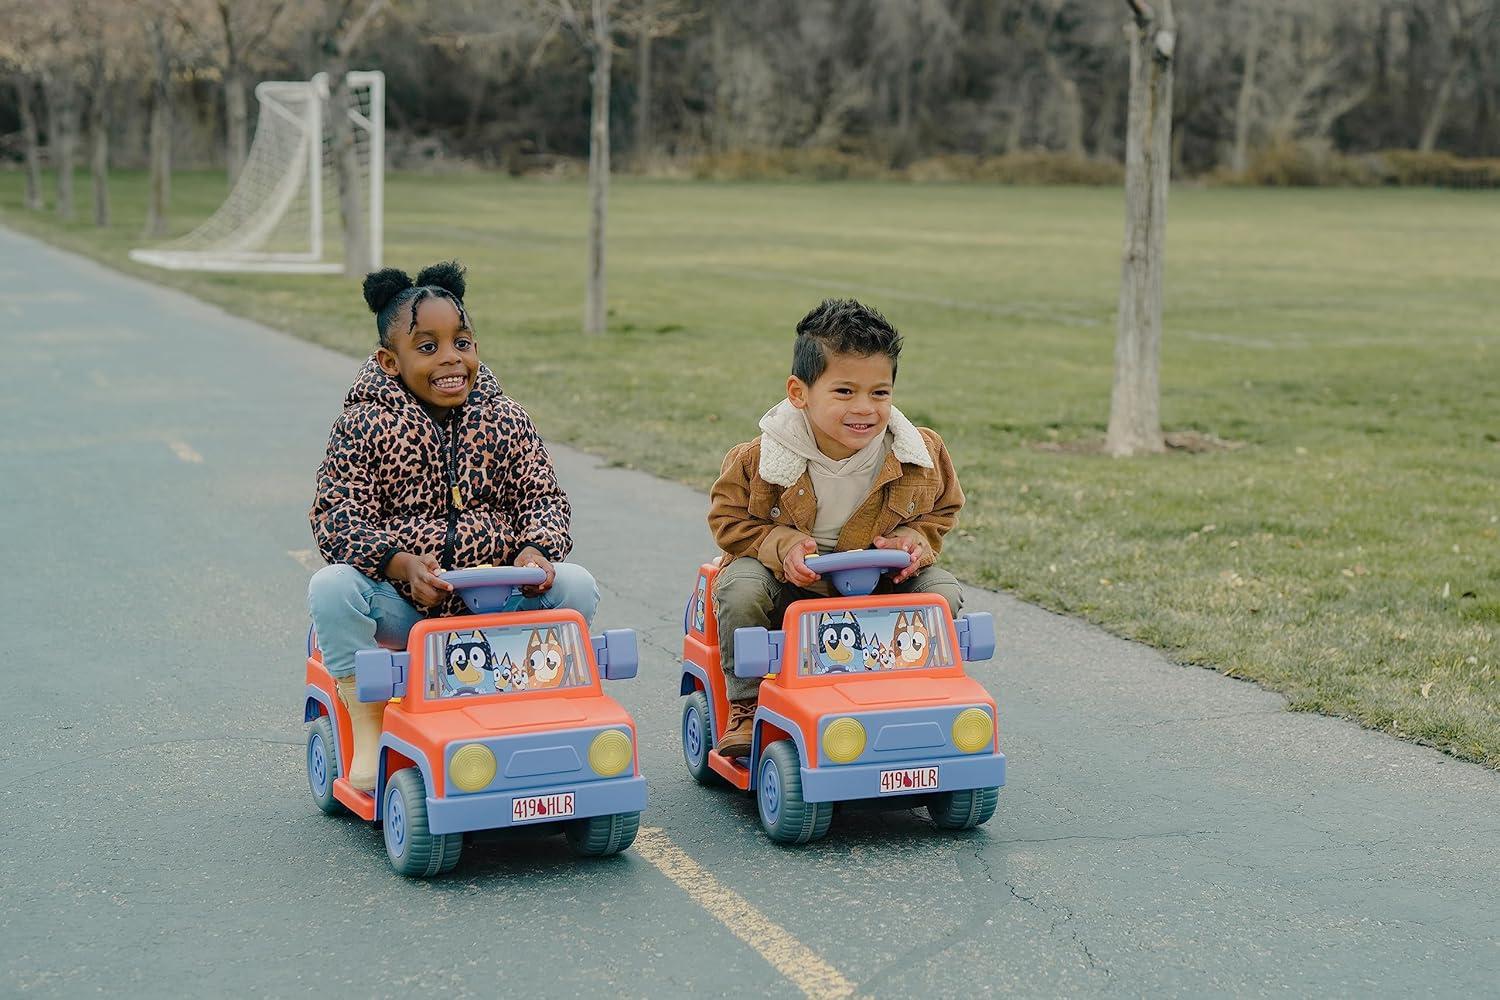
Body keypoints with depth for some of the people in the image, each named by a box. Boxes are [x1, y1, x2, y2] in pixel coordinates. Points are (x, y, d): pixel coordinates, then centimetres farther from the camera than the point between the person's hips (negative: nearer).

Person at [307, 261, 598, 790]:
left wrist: (537, 549, -21)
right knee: (331, 587, -31)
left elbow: (542, 498, 3)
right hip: (401, 602, -2)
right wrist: (401, 563, -30)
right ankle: (368, 732, -15)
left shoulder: (506, 420, 4)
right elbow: (336, 518, -12)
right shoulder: (363, 426, -4)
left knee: (576, 585, -21)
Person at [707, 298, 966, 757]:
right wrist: (782, 545, -25)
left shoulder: (921, 456, -13)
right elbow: (730, 517, -7)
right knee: (740, 590, -31)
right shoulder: (760, 460, -20)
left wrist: (914, 540, -17)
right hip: (789, 580, -2)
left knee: (943, 592, -19)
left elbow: (942, 510, 5)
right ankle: (746, 705, -9)